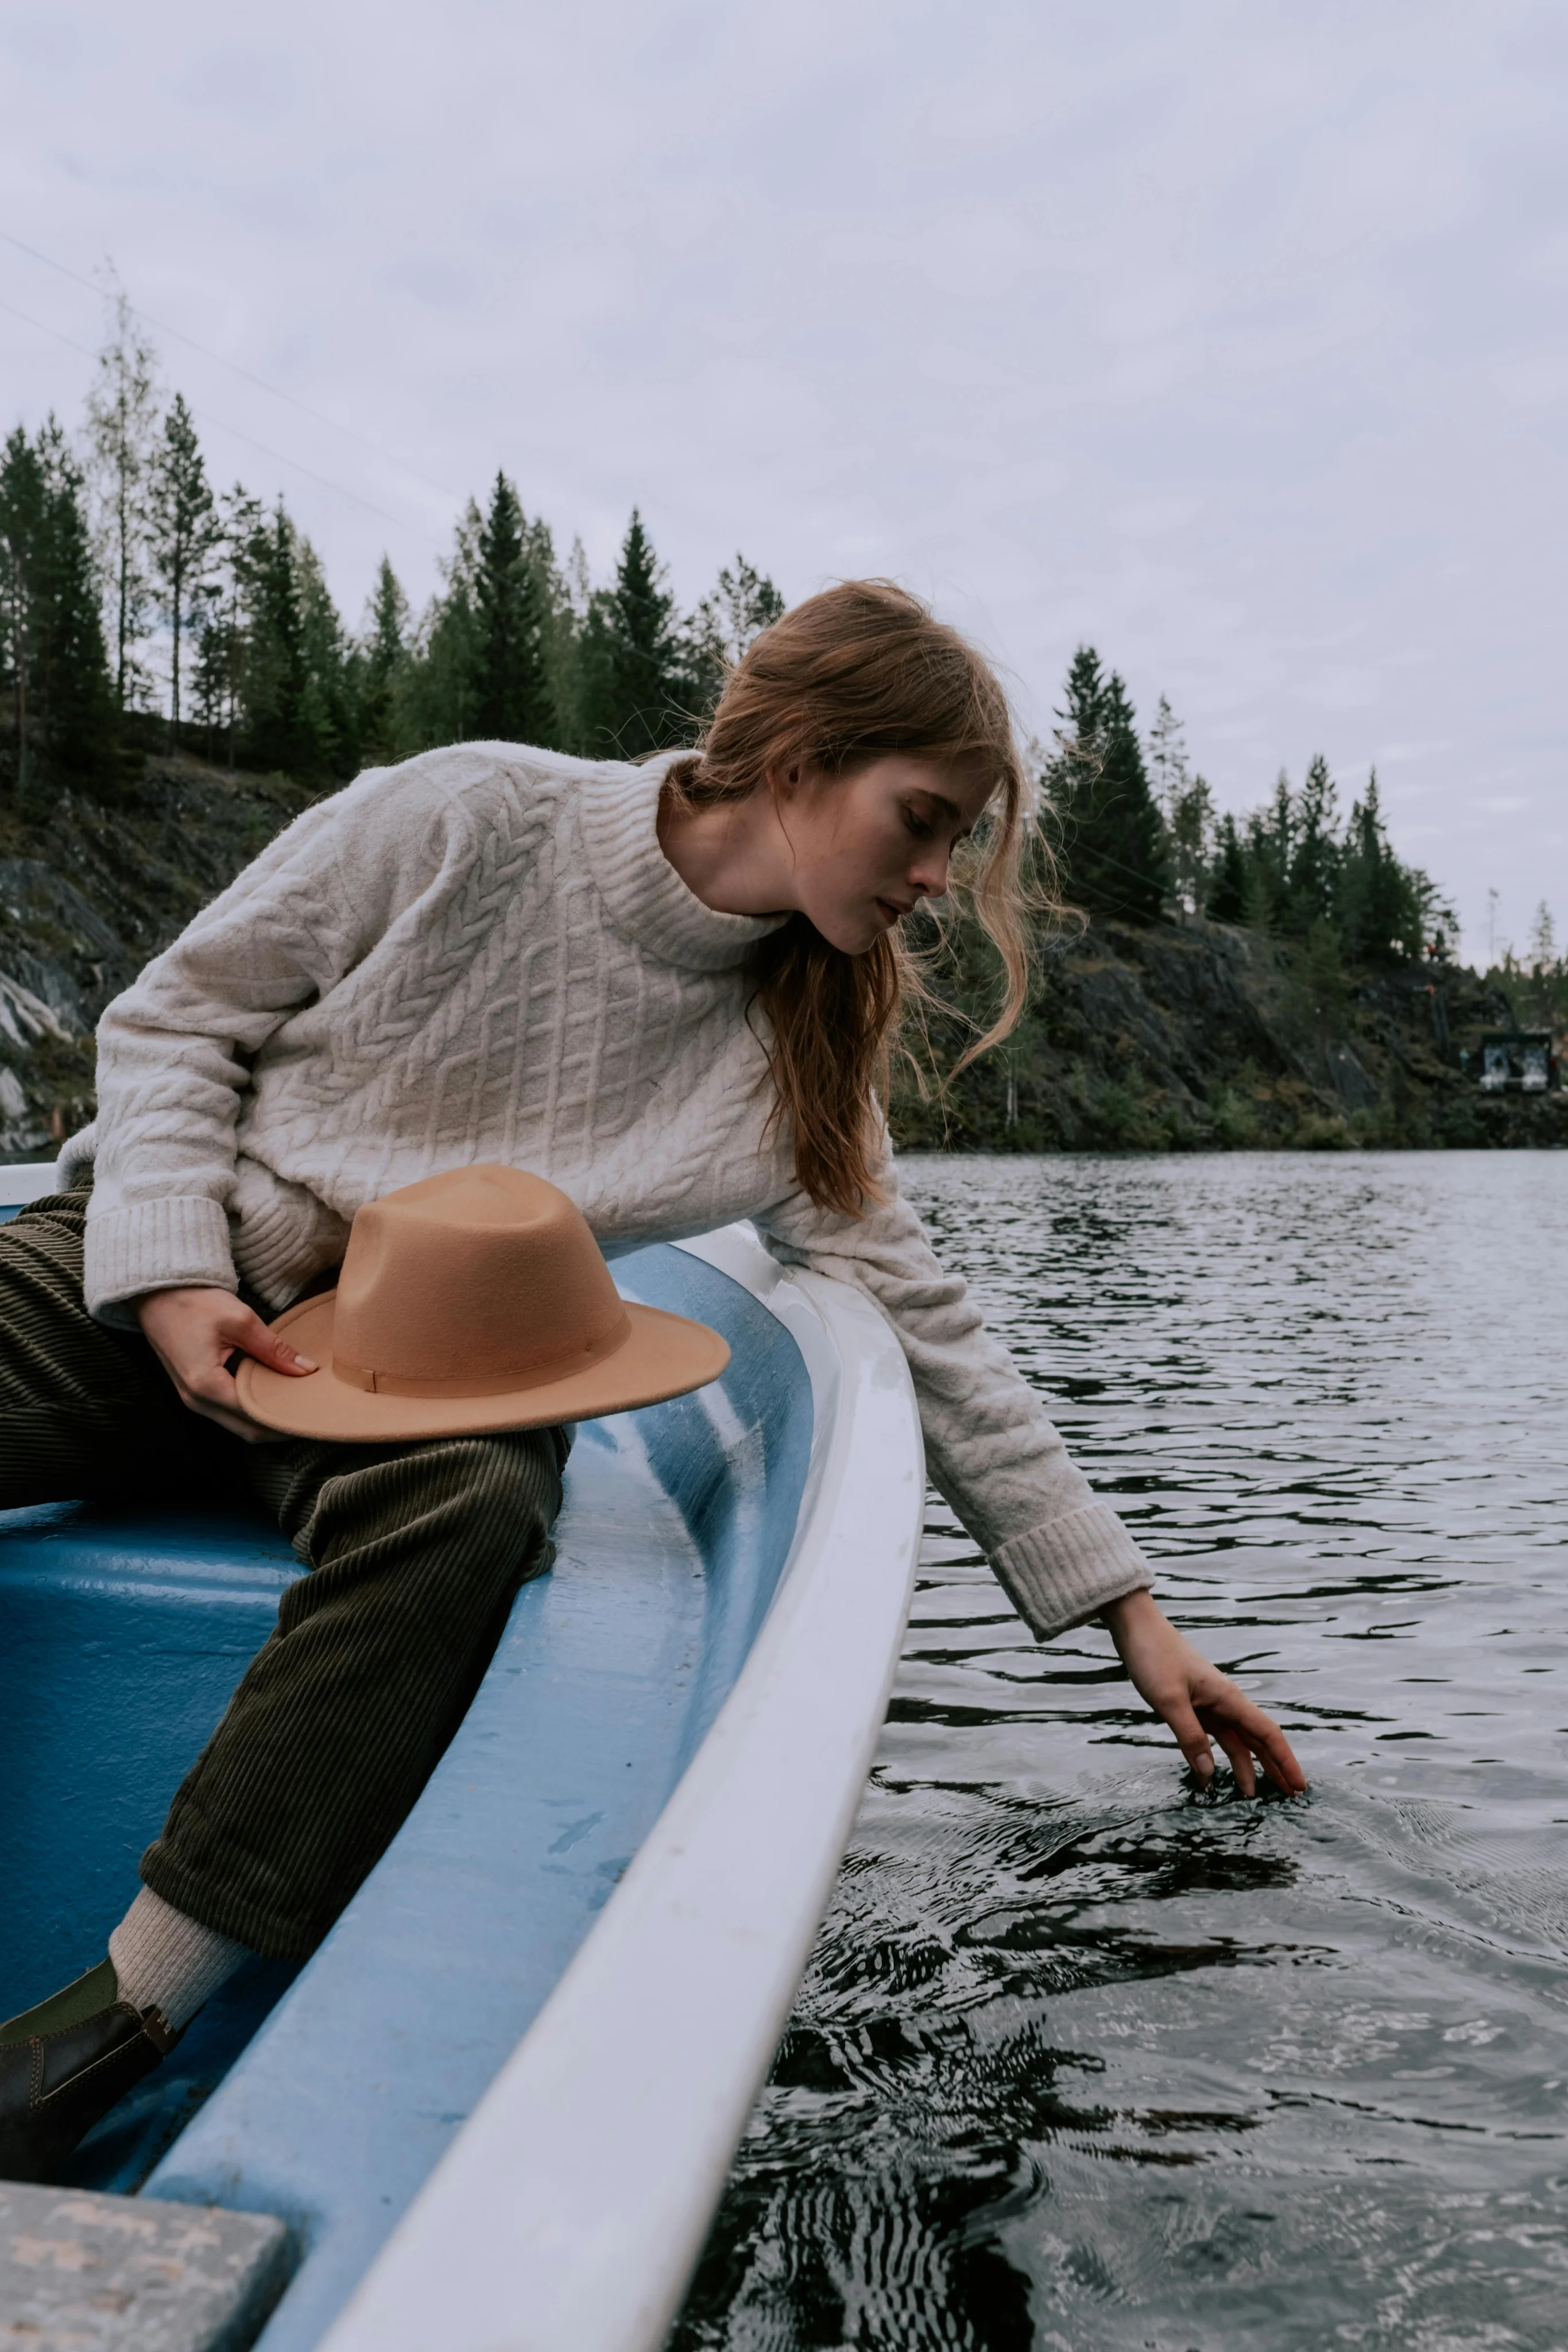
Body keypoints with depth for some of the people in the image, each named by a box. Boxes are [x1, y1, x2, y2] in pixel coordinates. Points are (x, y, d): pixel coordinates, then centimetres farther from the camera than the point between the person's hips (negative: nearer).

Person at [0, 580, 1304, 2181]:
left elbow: (923, 1327, 3)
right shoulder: (473, 816, -9)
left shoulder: (794, 1065, 0)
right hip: (145, 1265, -1)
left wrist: (1132, 1616, 2)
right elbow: (179, 1013, -1)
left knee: (472, 1509, -34)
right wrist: (175, 1276, -16)